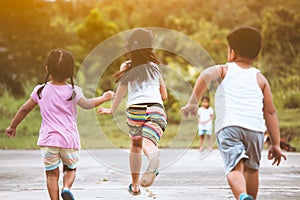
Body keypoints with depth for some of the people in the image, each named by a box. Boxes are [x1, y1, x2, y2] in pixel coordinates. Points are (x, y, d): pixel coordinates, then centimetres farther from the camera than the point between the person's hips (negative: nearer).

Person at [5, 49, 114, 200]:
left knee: (52, 173, 6)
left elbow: (25, 109, 11)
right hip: (70, 139, 0)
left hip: (48, 140, 0)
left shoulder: (41, 91, 4)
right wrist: (103, 98, 12)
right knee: (70, 169, 18)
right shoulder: (73, 91, -4)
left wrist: (13, 126, 24)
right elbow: (87, 104, -4)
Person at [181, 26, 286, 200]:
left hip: (228, 125, -2)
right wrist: (276, 144, 14)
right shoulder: (260, 78, 21)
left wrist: (193, 102, -7)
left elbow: (206, 75, -6)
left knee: (235, 168, -14)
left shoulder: (225, 70, 18)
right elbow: (270, 112, 14)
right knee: (251, 168, 21)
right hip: (255, 127, 2)